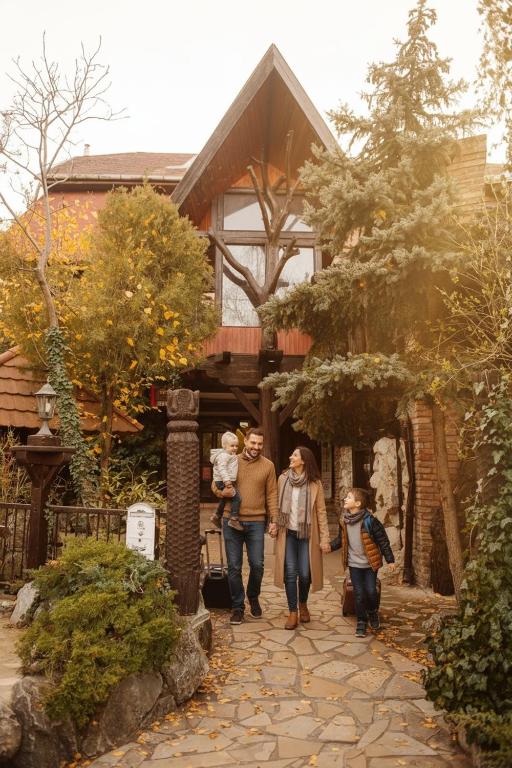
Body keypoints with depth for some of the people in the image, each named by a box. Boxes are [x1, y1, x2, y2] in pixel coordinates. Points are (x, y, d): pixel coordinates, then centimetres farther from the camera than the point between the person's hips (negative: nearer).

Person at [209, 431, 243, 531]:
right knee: (237, 498, -17)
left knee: (224, 499, 26)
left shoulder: (231, 455, 16)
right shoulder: (223, 455, -16)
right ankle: (233, 519, -17)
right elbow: (221, 468, -27)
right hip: (223, 482, -11)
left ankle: (217, 516, 41)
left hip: (227, 481, 11)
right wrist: (227, 480, -34)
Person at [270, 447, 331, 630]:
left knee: (305, 574, 2)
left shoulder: (314, 484, -6)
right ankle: (293, 613, 10)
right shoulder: (283, 479, 0)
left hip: (307, 534, -1)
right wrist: (274, 524, -4)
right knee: (290, 573, -3)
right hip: (288, 533, 1)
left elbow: (321, 512, -3)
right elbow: (278, 504, 7)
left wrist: (324, 538, -6)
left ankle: (303, 605, 30)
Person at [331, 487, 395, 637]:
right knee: (359, 594, 3)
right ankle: (361, 622, 19)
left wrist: (390, 560, -8)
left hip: (370, 563, -3)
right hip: (354, 564, 3)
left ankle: (373, 613, 31)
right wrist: (329, 546, -5)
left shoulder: (370, 520, -18)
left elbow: (383, 540, -11)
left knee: (371, 591, -1)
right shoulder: (344, 520, -3)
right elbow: (341, 539, 11)